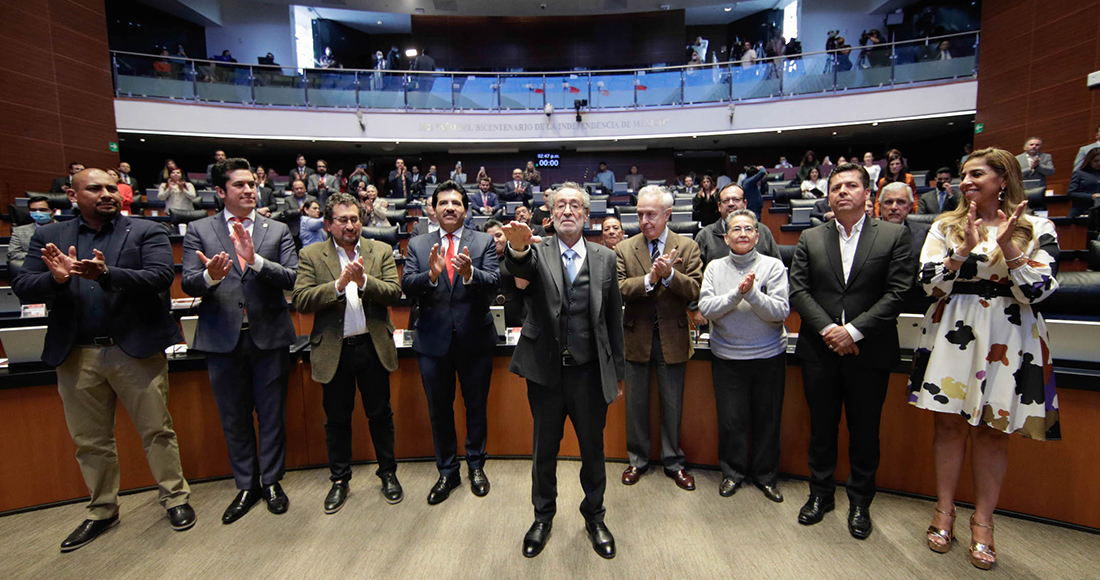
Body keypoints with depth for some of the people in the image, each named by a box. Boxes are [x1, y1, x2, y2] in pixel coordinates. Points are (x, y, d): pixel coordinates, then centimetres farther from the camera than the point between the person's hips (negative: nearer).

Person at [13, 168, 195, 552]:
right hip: (76, 357, 3)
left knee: (157, 430, 6)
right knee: (90, 441, 15)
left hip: (137, 350, -3)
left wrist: (106, 274, -28)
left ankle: (175, 497, 22)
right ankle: (102, 511, 33)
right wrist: (56, 278, -20)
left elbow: (161, 277, -14)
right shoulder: (49, 236, 9)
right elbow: (23, 289, 1)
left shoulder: (146, 232, 0)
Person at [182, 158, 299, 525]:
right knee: (234, 417, 12)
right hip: (223, 339, 1)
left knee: (272, 414, 9)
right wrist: (210, 276, -27)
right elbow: (189, 284, -4)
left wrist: (255, 260, -23)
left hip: (269, 336, 0)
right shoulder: (199, 230, 5)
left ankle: (272, 481, 27)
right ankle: (246, 486, 29)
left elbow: (293, 279, -8)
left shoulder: (278, 231, 4)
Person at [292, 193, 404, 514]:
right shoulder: (311, 255, 1)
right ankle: (340, 479, 33)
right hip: (333, 350, 0)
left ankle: (388, 473, 30)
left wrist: (364, 280, -23)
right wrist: (339, 284, -21)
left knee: (380, 414, 11)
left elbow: (394, 293, -7)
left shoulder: (381, 251, 3)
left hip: (373, 346, 0)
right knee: (337, 418, 14)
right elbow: (301, 300, -10)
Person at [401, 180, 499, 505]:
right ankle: (447, 472, 34)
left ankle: (476, 466, 36)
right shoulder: (418, 245, 3)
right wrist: (431, 274, -28)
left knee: (476, 407, 14)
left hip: (475, 338, -1)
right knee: (439, 411, 14)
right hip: (433, 341, 1)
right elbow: (407, 287, -9)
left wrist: (470, 273, -33)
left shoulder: (484, 242, -1)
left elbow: (494, 283, -14)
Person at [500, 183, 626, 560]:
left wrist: (617, 372, 6)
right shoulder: (538, 252, -2)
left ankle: (594, 517, 38)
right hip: (546, 371, -1)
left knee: (593, 449, 15)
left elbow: (614, 318, 5)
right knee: (544, 449, 16)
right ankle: (543, 517, 39)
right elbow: (520, 267, -27)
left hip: (590, 373, 1)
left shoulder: (605, 258, 3)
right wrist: (518, 247, -51)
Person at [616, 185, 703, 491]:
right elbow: (617, 289, -13)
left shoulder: (687, 247, -1)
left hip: (673, 338, 0)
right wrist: (649, 279, -26)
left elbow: (697, 290, -11)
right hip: (637, 337, 1)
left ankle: (673, 462, 32)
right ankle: (637, 460, 32)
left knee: (672, 405, 13)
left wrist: (669, 275, -26)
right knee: (636, 404, 13)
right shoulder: (624, 248, -1)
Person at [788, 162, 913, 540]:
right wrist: (827, 329, -13)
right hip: (820, 350, 1)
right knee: (821, 428, 12)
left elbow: (897, 293, -6)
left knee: (865, 432, 11)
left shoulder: (894, 235, 2)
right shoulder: (810, 239, 6)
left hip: (870, 352, -1)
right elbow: (798, 290, 0)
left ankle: (860, 502, 30)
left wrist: (853, 331, -15)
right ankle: (820, 494, 30)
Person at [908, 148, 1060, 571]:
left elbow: (1036, 292, -6)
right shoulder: (945, 227, 7)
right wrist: (966, 249, -15)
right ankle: (944, 512, 20)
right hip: (951, 334, 1)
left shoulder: (1037, 229, 4)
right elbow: (929, 283, -3)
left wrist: (1008, 247, -17)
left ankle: (982, 520, 21)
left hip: (1007, 340, 0)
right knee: (950, 423, 6)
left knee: (994, 430, 6)